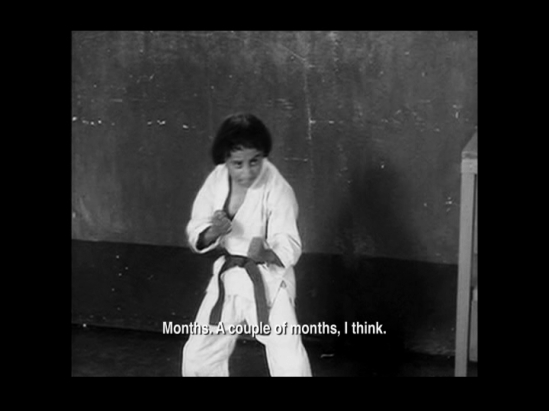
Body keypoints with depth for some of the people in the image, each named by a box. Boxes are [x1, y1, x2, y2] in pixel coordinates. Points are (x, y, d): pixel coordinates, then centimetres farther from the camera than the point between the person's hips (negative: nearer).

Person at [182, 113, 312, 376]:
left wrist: (266, 253, -48)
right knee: (198, 355, 14)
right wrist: (213, 232, -23)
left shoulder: (277, 190, -20)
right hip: (228, 278, 5)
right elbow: (195, 234, 0)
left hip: (268, 281, -5)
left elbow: (289, 247, -25)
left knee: (289, 364, -14)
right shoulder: (217, 180, -5)